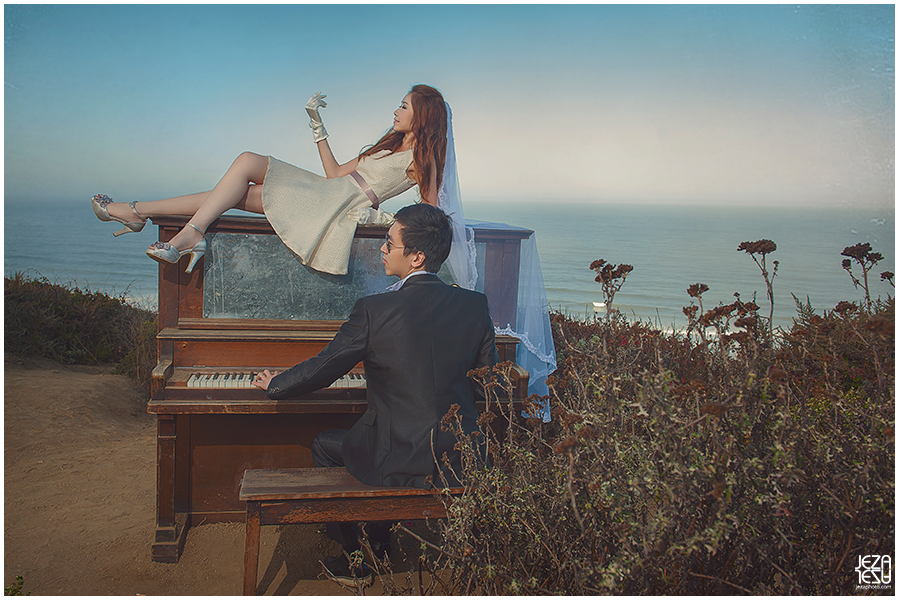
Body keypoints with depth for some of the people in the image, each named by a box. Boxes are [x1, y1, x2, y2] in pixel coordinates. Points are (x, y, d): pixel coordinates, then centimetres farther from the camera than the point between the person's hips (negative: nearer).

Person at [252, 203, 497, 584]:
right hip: (460, 463, 5)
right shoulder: (474, 305, -4)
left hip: (397, 462, -5)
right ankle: (379, 543, 44)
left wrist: (274, 385, 15)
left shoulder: (375, 311, -17)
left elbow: (322, 370, -5)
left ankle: (352, 558, 32)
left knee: (324, 445, 24)